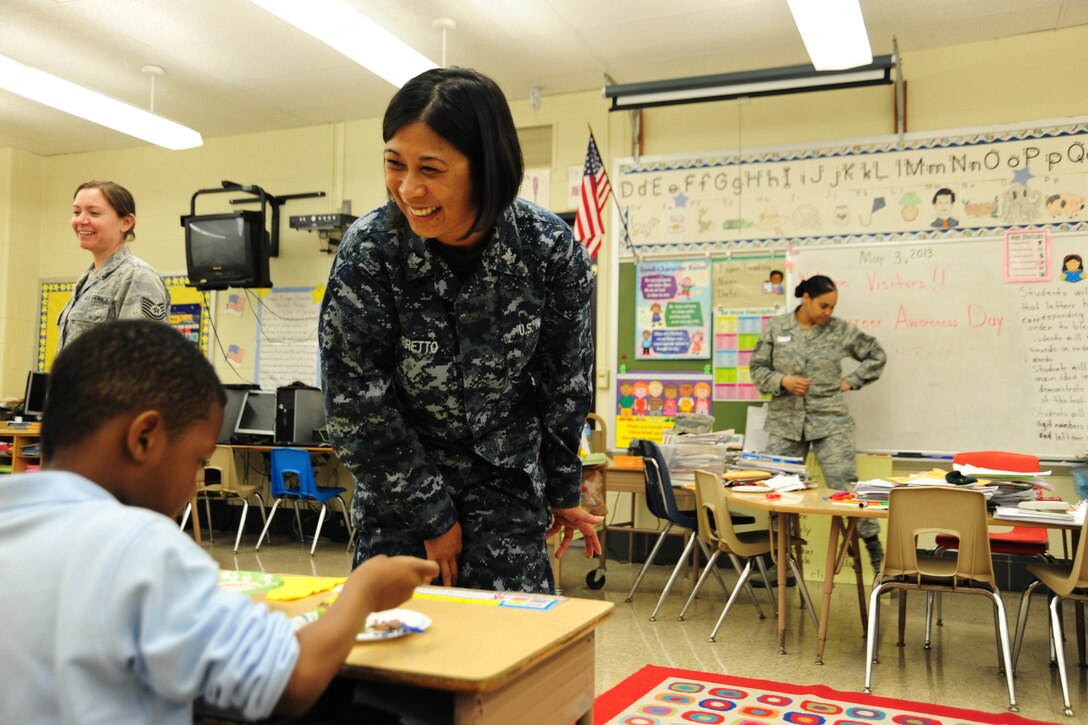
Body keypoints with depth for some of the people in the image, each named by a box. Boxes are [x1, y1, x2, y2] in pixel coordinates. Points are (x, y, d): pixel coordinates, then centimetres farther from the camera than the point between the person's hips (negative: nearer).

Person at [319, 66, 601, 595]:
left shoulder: (552, 250, -17)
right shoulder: (367, 250, -20)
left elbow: (567, 382, -2)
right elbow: (354, 407, -14)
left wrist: (563, 491, 8)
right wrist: (432, 516, -9)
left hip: (507, 482, 0)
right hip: (397, 484, 0)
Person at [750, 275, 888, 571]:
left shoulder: (840, 330, 2)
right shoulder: (775, 327, 3)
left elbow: (876, 355, 13)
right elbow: (757, 368, 4)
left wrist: (851, 382, 3)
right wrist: (783, 381, -13)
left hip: (830, 421, -1)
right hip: (785, 421, 2)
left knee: (846, 485, -6)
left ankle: (876, 554, 5)